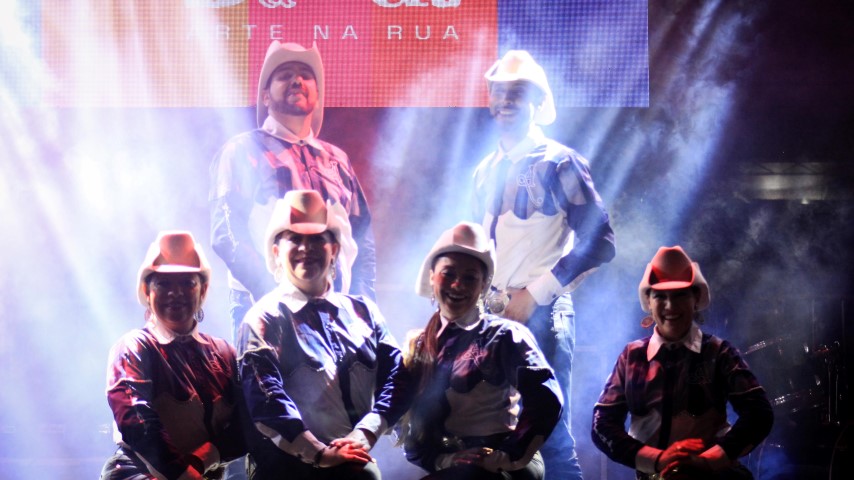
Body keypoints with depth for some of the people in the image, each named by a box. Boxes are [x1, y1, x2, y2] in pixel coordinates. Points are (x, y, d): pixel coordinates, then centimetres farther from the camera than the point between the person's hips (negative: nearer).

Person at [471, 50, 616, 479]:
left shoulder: (558, 163, -3)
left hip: (540, 317, -6)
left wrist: (536, 294, -12)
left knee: (550, 437, -7)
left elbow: (599, 242, -10)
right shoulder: (486, 171, 16)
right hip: (490, 317, 6)